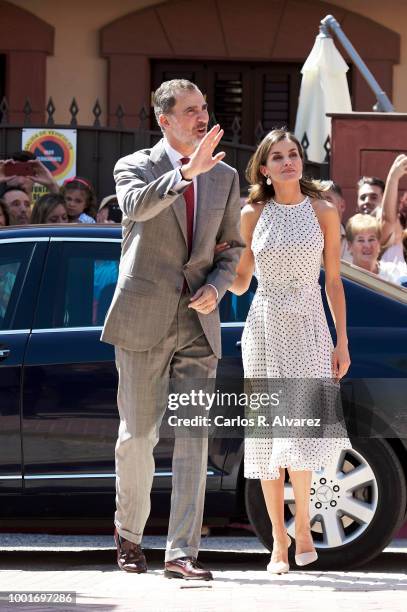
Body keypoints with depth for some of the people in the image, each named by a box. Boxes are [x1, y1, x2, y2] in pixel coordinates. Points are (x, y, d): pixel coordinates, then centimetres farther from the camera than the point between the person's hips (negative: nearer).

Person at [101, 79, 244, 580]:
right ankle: (129, 530, 27)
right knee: (138, 435, 4)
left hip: (198, 322, 3)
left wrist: (216, 287, -2)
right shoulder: (135, 167, 0)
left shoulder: (225, 177, 12)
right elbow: (136, 206, -24)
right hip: (143, 319, -3)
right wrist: (188, 170, -36)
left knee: (193, 437, -7)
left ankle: (181, 553, -8)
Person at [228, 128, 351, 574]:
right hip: (263, 328, 1)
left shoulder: (324, 212, 2)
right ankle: (279, 542, 7)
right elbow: (240, 283, 9)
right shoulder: (252, 214, 4)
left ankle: (302, 525, 6)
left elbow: (334, 281, 4)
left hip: (309, 329, -1)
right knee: (267, 435, 0)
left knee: (299, 433, -15)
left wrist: (342, 342, 0)